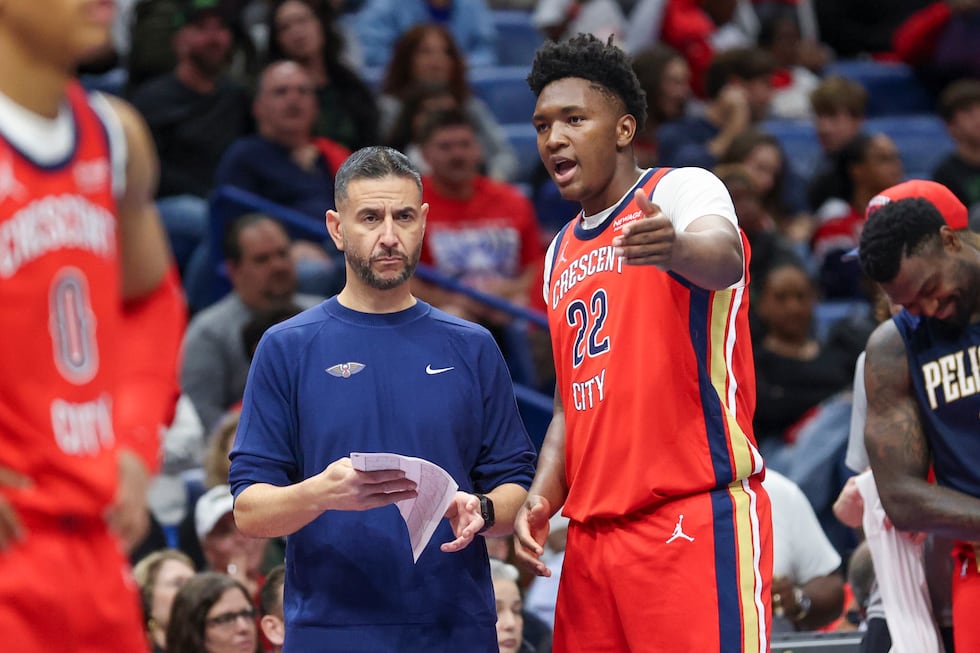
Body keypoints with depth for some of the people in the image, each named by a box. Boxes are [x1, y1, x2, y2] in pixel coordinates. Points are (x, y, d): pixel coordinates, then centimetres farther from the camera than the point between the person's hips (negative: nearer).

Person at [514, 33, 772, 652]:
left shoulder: (681, 190, -2)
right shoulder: (560, 254, 21)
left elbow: (723, 254, -26)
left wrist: (675, 249, -49)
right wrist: (542, 497, 8)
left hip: (697, 516, -8)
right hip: (595, 532, 8)